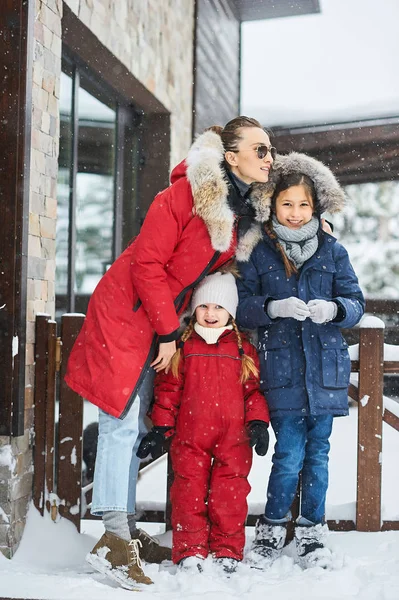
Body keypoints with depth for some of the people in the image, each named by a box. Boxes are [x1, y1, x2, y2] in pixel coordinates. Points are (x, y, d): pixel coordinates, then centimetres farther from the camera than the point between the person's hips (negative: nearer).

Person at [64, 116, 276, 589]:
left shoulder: (248, 211, 5)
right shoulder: (186, 194, -19)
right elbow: (147, 263, -19)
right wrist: (168, 332, -17)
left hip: (165, 320, 8)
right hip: (124, 314, -8)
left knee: (133, 426, 11)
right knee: (122, 422, -10)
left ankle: (126, 532, 16)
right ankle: (115, 538, -9)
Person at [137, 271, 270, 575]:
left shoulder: (243, 349, 9)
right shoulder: (183, 346, 6)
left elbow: (253, 389, 11)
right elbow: (168, 388, 6)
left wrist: (258, 422, -2)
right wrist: (160, 427, 1)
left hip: (233, 437, 1)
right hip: (190, 437, 0)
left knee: (230, 494, 1)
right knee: (189, 492, 1)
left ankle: (228, 552, 12)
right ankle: (190, 551, 11)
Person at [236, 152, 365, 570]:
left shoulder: (332, 252, 7)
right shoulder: (257, 254, 4)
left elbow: (356, 303, 6)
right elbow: (242, 307, 0)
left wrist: (334, 308, -16)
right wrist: (272, 307, -19)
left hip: (325, 367, 2)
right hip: (281, 370, -2)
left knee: (318, 453, 9)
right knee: (289, 454, -5)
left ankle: (311, 533, 24)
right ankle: (272, 529, 16)